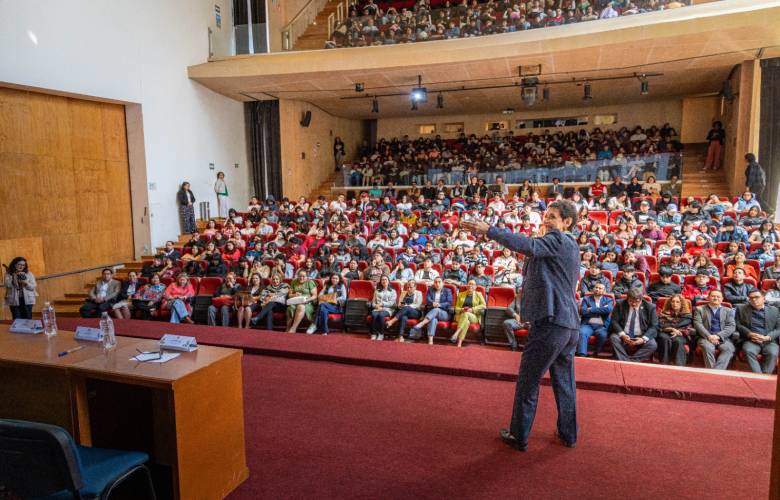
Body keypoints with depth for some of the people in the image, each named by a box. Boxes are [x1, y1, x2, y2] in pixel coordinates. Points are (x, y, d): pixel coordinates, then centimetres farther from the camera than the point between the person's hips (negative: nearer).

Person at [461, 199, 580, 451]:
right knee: (564, 381, 18)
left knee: (528, 381, 2)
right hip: (569, 323, 10)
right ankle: (568, 434, 29)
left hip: (550, 321, -10)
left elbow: (529, 246, -32)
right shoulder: (570, 246, 19)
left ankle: (519, 437, 12)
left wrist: (488, 230, -36)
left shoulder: (558, 240, -12)